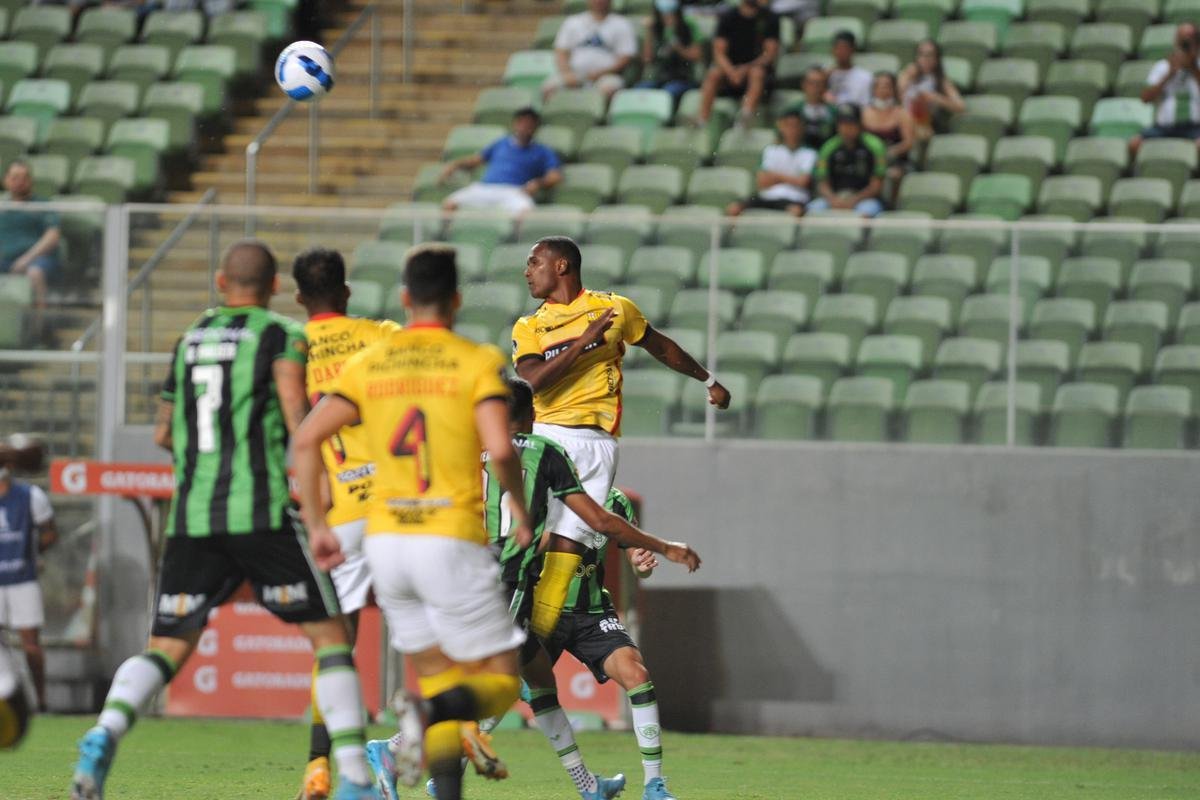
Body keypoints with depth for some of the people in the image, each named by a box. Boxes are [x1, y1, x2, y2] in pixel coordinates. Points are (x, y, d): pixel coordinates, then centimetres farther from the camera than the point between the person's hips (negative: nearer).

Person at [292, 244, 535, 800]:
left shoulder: (367, 364, 8)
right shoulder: (476, 362, -2)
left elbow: (307, 439, -2)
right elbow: (500, 448, -16)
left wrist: (316, 526, 4)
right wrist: (519, 507, 3)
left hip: (385, 540, 4)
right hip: (453, 540, -4)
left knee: (437, 671, 17)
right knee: (500, 681, 4)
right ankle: (432, 712, -29)